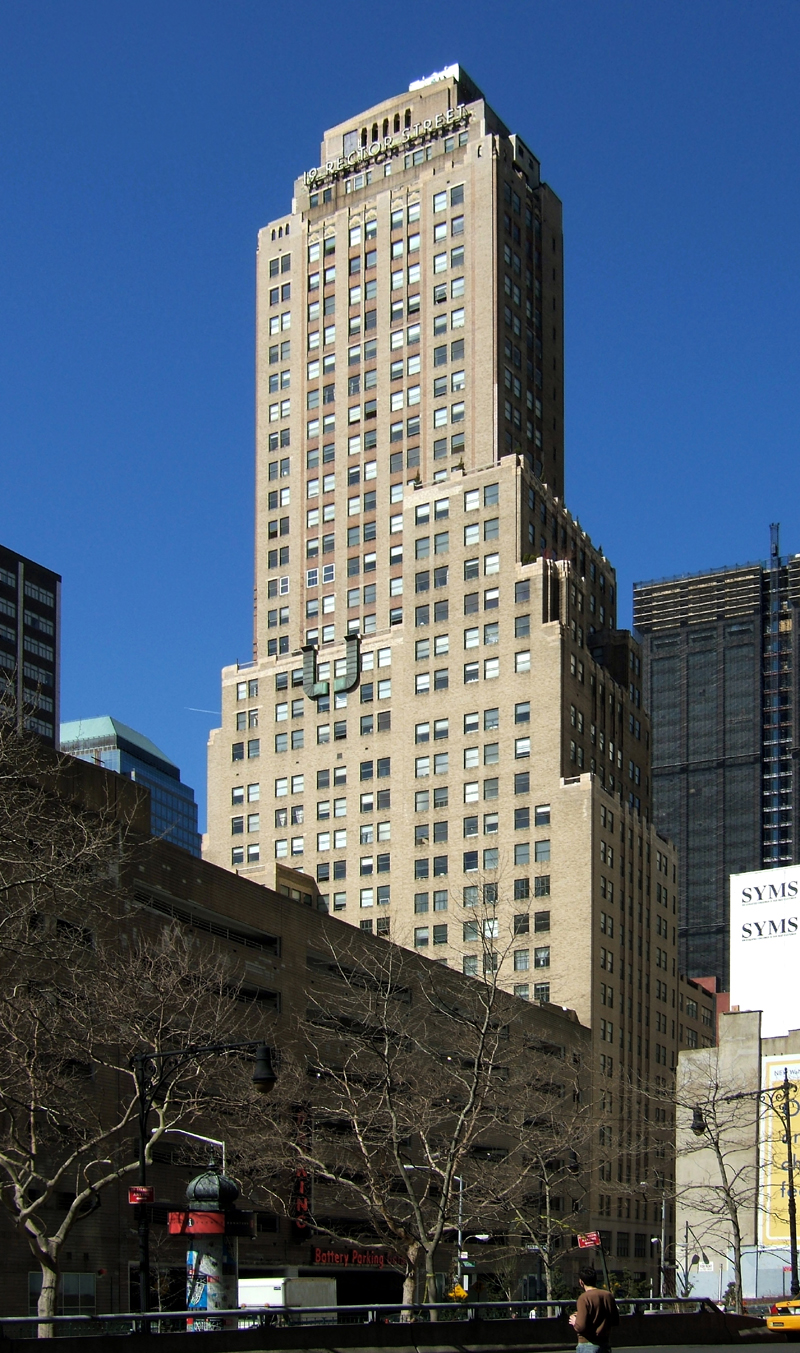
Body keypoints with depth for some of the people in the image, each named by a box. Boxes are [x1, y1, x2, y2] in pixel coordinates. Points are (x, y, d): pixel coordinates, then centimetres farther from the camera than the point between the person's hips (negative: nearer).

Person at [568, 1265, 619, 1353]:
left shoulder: (584, 1298, -15)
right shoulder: (608, 1295, 3)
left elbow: (581, 1327, -21)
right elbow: (616, 1321, 12)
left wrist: (574, 1322, 0)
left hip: (588, 1345, -6)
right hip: (605, 1344, 6)